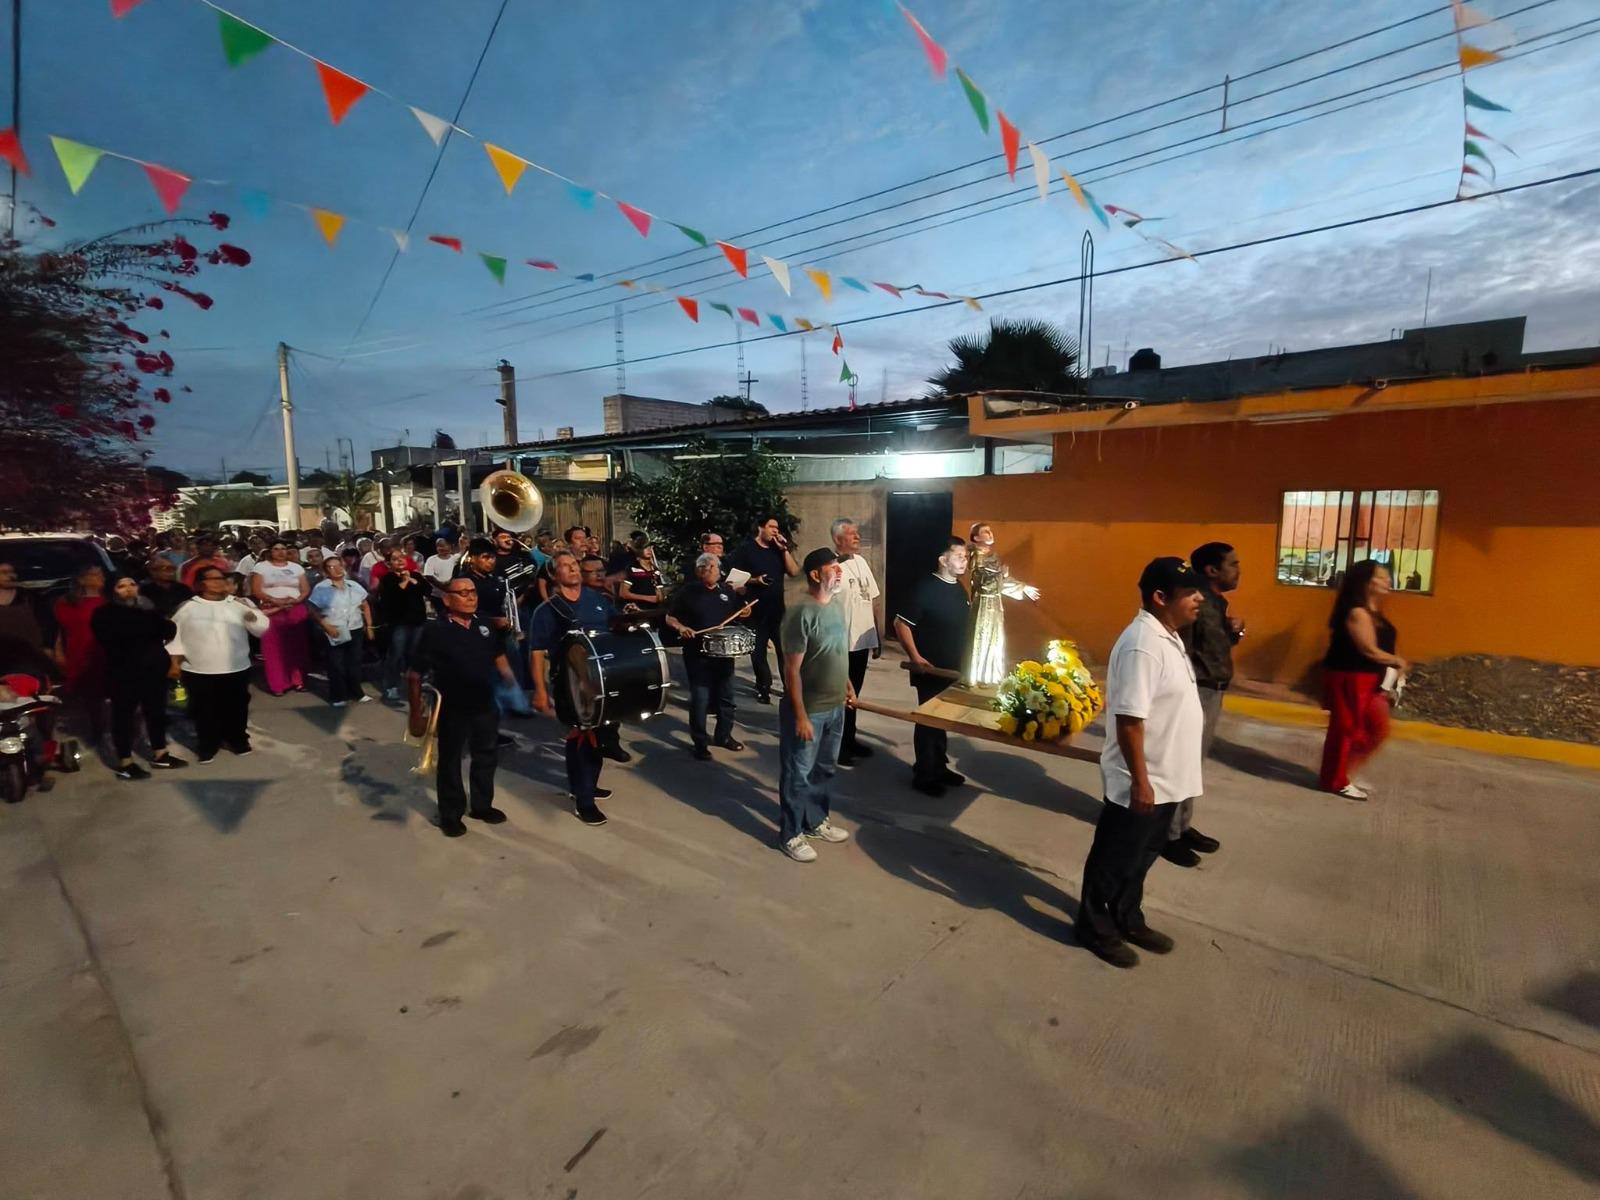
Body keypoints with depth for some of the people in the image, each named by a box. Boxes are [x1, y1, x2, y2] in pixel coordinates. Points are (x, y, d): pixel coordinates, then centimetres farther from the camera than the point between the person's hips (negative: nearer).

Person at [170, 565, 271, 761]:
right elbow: (175, 634, 3)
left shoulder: (241, 604, 0)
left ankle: (237, 739, 29)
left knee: (236, 708, 12)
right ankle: (207, 745, 24)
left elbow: (263, 629, -3)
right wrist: (175, 659, -2)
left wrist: (252, 615, -22)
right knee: (205, 710, 8)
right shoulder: (187, 607, -2)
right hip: (198, 671, -1)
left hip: (236, 669, 1)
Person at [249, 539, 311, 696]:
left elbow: (306, 589, 8)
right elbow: (256, 591, -4)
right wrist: (276, 601, -16)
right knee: (274, 648, -2)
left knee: (296, 647, 2)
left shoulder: (296, 567, 13)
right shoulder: (261, 567, 5)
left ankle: (298, 681, 10)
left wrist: (296, 600, -11)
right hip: (271, 611, -2)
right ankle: (277, 684, 2)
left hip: (296, 610, 2)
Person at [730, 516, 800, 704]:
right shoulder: (745, 550, -2)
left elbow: (794, 572, 2)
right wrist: (754, 580, -20)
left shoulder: (778, 549, 12)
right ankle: (763, 689, 19)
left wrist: (784, 549, -6)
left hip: (778, 609, 4)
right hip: (756, 610, -4)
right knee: (758, 651, 5)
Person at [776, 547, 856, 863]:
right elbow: (792, 669, -21)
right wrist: (800, 715, -22)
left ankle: (816, 822, 39)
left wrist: (848, 687, 19)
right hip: (808, 709, -8)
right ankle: (790, 835, 23)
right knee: (798, 774, 7)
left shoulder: (837, 605, 4)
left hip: (835, 706, 8)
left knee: (824, 769, 21)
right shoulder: (801, 614, -22)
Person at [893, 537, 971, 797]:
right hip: (931, 670, -8)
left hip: (952, 669, 8)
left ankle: (939, 767, 32)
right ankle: (923, 775, 16)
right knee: (928, 720, 3)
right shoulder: (926, 587, -16)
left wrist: (963, 662, 17)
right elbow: (901, 623, -18)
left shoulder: (959, 589, 8)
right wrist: (915, 657, -22)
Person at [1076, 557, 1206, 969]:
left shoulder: (1168, 637, 6)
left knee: (1140, 857, 24)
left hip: (1166, 780, 9)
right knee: (1114, 860, 10)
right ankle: (1095, 928, 28)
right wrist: (1140, 781, -23)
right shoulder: (1143, 646, -27)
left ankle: (1128, 920, 42)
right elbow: (1129, 719, -28)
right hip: (1141, 783, -9)